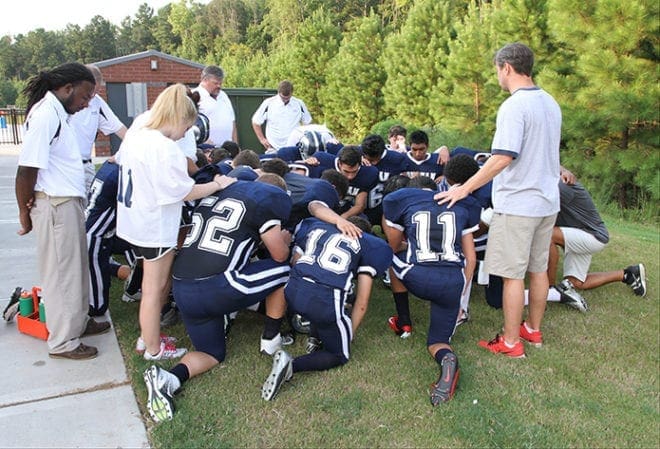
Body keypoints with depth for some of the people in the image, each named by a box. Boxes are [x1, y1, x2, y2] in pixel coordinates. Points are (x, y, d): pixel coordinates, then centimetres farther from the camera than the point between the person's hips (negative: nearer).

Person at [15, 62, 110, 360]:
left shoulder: (58, 112, 12)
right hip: (56, 205, -9)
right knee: (61, 272, 2)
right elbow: (26, 170, -21)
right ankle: (62, 342, 16)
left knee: (76, 267, 20)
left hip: (70, 202, 9)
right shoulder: (45, 115, -18)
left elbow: (60, 162, 12)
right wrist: (25, 213, -11)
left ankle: (78, 322, 37)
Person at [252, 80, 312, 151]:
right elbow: (256, 122, 6)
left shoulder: (299, 104, 1)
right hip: (273, 149, -1)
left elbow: (307, 123, 13)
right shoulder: (268, 103, -4)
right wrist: (262, 139, 1)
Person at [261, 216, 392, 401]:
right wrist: (349, 333, 24)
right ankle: (291, 365, -4)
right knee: (339, 355, 19)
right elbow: (362, 302, 13)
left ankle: (315, 334, 19)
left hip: (292, 292, 5)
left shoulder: (315, 227, 24)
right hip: (327, 302, -4)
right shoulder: (365, 244, 16)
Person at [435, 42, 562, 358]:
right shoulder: (550, 103, 10)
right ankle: (533, 330, 31)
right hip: (547, 201, 9)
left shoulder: (514, 106, -17)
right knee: (538, 269, 17)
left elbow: (503, 157, -24)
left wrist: (465, 188, -18)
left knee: (512, 274, 1)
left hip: (518, 204, -9)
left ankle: (511, 342, 12)